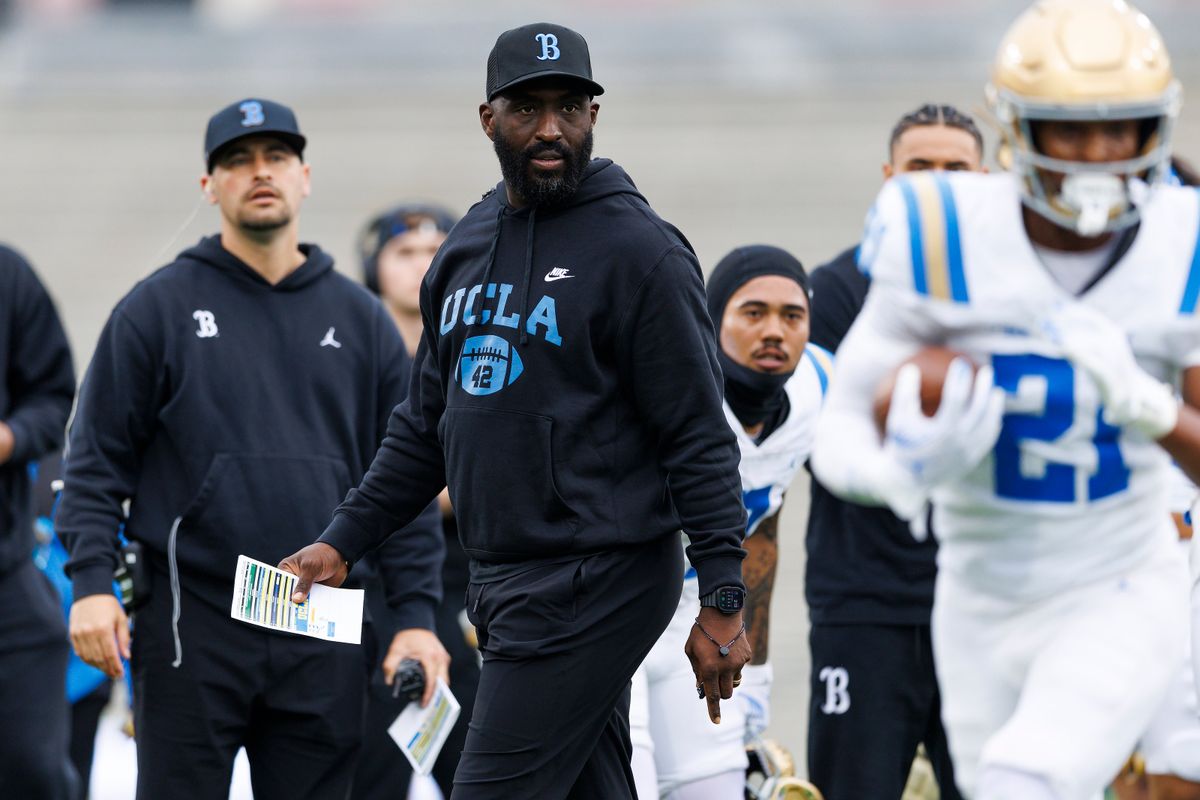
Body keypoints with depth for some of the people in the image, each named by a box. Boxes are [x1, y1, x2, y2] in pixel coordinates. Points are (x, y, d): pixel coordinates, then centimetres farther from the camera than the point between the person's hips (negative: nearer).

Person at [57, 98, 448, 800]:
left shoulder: (360, 319, 12)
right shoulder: (159, 308, 4)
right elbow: (98, 459, 3)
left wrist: (416, 615, 5)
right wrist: (91, 582, -9)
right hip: (190, 632, -2)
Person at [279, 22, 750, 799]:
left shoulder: (637, 249, -9)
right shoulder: (467, 249, 14)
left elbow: (698, 437, -12)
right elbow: (426, 424, 22)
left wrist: (724, 601, -16)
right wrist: (343, 541, 15)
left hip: (596, 583, -8)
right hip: (501, 581, 8)